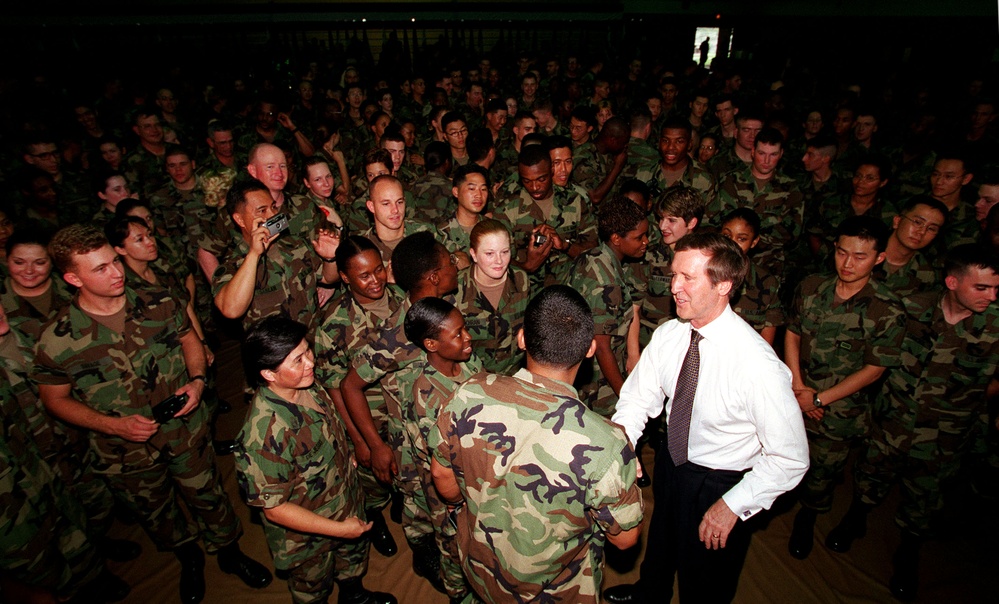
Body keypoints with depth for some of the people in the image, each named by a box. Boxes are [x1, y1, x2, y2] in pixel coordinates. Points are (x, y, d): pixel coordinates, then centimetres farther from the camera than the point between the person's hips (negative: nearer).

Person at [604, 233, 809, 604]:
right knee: (660, 549, 35)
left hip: (721, 486, -5)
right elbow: (639, 397, -6)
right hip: (671, 462, 6)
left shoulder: (757, 365, -34)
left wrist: (733, 505, -21)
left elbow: (791, 458, -25)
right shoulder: (667, 335, -17)